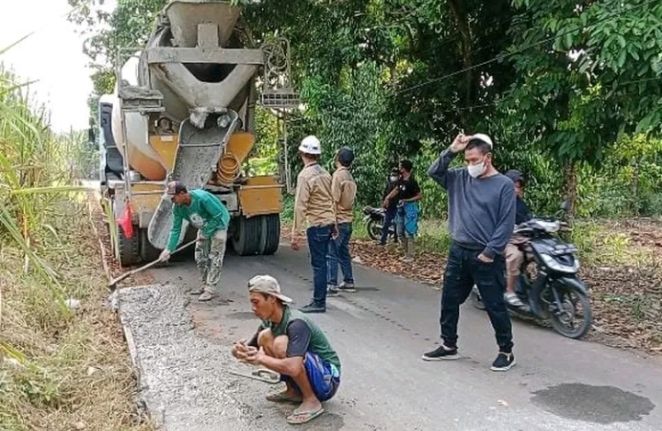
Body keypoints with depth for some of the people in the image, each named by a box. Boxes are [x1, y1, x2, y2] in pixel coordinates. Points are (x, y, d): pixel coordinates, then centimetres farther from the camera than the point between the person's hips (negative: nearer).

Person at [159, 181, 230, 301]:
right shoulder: (178, 208, -14)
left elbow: (218, 216, -27)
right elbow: (176, 229, -8)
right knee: (200, 257, 7)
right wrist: (168, 249, -15)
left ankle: (211, 289, -8)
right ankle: (205, 285, 21)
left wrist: (206, 233, -23)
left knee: (214, 258, -10)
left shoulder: (202, 198, -35)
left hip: (218, 225, -7)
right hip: (204, 228, 7)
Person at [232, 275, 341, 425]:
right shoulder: (269, 322, -1)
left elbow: (293, 368, -39)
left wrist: (261, 359, -26)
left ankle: (311, 401, -14)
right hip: (305, 375, 8)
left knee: (281, 343, -29)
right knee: (265, 337, -2)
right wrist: (241, 350, -16)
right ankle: (294, 391, 9)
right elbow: (252, 350, 8)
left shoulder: (296, 323, -27)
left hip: (327, 379, -8)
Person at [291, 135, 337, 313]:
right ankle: (319, 300, 21)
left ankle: (319, 302, 4)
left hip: (316, 225, -8)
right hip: (328, 223, 8)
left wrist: (296, 234, -16)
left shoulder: (305, 175, -14)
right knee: (321, 262, 14)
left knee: (318, 264, -2)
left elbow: (300, 207, -17)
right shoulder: (325, 173, 9)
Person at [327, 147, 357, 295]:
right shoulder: (349, 176, 11)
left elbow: (334, 201, -17)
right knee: (343, 252, 16)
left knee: (331, 254, -4)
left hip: (338, 221, -8)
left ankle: (331, 285, -4)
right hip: (348, 220, 8)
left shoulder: (338, 175, -14)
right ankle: (348, 282, 21)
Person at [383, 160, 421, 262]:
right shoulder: (401, 179, 4)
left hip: (410, 208, -9)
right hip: (401, 208, 9)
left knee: (408, 233, -6)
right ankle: (406, 253, 23)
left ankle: (410, 256, 2)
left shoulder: (412, 182, -19)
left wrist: (406, 200, -22)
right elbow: (396, 189, 21)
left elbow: (419, 196, -15)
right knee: (400, 232, 13)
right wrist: (387, 198, 12)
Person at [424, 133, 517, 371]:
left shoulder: (504, 185, -9)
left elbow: (506, 223, -12)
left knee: (495, 306, 2)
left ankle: (506, 352, 17)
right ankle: (449, 346, 27)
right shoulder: (460, 178, 7)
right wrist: (451, 151, -6)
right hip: (458, 252, 6)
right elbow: (434, 172, 6)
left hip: (486, 257, -6)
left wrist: (490, 252, -15)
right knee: (449, 301, 12)